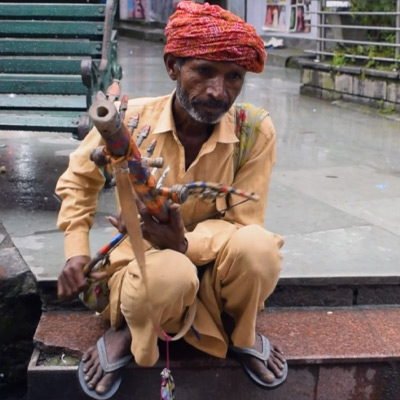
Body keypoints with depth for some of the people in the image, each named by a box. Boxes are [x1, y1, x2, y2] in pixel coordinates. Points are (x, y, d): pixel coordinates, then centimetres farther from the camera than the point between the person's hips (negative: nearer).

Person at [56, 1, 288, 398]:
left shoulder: (255, 130, -17)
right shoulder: (129, 119, -15)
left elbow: (242, 223, -14)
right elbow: (78, 179, 4)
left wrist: (185, 243, -34)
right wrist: (77, 252, -8)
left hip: (213, 260, 2)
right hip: (143, 256, -1)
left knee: (257, 247, -34)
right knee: (170, 274, -39)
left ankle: (239, 332, 1)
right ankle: (127, 330, -1)